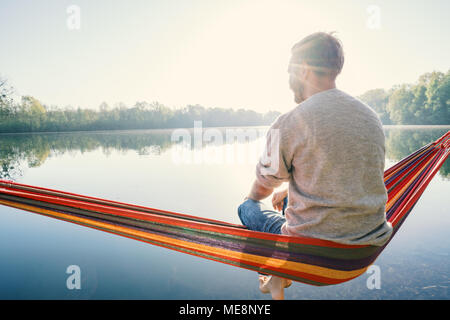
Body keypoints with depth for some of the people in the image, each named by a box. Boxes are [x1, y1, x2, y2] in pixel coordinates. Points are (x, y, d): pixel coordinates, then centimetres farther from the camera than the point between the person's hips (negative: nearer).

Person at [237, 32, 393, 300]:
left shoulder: (288, 124, -16)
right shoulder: (371, 116, 5)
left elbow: (262, 189, -1)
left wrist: (252, 198, 25)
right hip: (371, 244, 7)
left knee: (247, 207, 16)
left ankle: (275, 280, 23)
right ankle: (283, 275, 37)